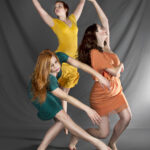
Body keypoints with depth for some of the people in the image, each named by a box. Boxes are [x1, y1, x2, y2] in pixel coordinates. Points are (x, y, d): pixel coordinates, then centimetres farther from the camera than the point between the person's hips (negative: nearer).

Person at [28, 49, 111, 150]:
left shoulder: (59, 56, -26)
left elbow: (80, 65, -27)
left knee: (61, 122, -5)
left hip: (50, 90, 7)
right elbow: (66, 97, -37)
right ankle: (96, 142, -23)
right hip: (38, 92, -7)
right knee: (63, 117, -23)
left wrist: (99, 76, -35)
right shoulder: (48, 78, -39)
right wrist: (87, 109, -39)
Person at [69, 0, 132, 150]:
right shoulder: (94, 53, -22)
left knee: (126, 117, -8)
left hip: (116, 90, 7)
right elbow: (115, 72, -22)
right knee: (103, 133, -1)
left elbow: (105, 21, 3)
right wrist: (120, 65, 0)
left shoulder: (105, 46, 1)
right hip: (101, 95, -7)